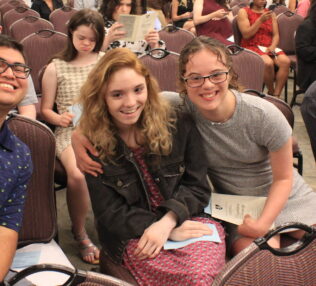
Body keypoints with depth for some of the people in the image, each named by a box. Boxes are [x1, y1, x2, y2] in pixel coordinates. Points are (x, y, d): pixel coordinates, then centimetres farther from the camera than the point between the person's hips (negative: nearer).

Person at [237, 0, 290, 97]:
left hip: (269, 47, 5)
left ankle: (276, 95, -22)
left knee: (285, 61, -26)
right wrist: (260, 20, -13)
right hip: (251, 47, -4)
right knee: (268, 62, -35)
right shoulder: (243, 12, 4)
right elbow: (246, 35, -6)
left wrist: (272, 47, -7)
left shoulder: (271, 14, 19)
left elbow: (276, 35, 13)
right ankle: (271, 92, -11)